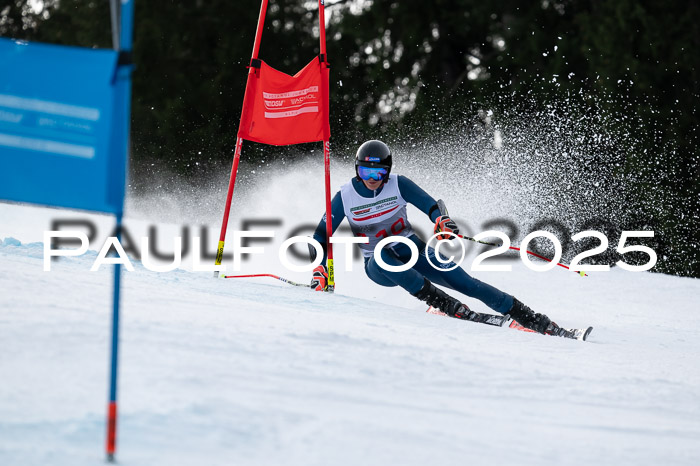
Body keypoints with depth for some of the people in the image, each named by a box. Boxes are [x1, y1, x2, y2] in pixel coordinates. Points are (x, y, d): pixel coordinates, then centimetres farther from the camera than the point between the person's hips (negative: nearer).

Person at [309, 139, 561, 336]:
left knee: (463, 281, -18)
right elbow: (322, 235, -4)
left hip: (413, 252, 0)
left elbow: (430, 206, -18)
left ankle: (531, 318, -17)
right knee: (381, 255, -38)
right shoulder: (345, 196, -9)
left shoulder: (398, 185, -10)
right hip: (379, 267, 0)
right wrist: (320, 272, -17)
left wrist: (443, 222, -41)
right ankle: (438, 300, -36)